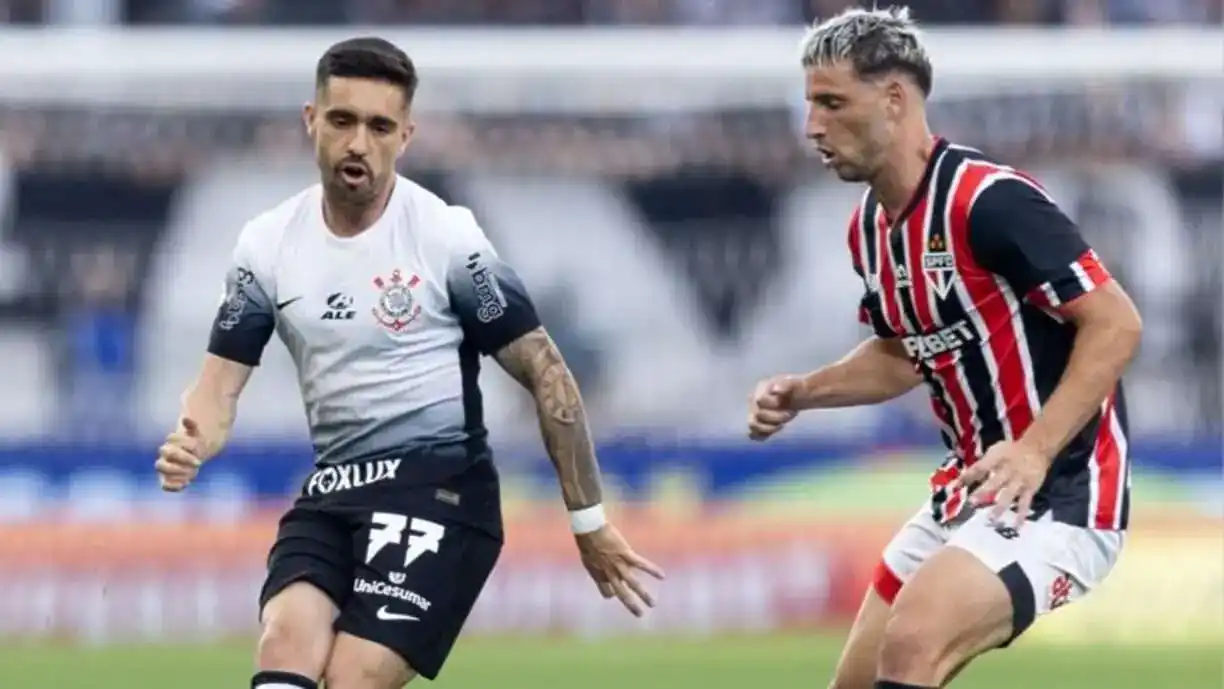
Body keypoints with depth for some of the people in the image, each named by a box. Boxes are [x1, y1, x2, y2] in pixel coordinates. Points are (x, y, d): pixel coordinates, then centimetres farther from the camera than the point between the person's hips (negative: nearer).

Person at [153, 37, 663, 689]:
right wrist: (188, 445, -18)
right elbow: (220, 382, 6)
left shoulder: (446, 236, -8)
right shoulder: (267, 243, 4)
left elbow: (544, 372, -2)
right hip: (331, 493, 4)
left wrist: (588, 521, -2)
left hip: (437, 486, -4)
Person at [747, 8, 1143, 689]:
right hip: (968, 494, 10)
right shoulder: (871, 227, 8)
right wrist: (800, 394, 7)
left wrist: (1033, 453, -31)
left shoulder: (990, 200, -20)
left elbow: (1117, 325, -22)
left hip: (1057, 493, -10)